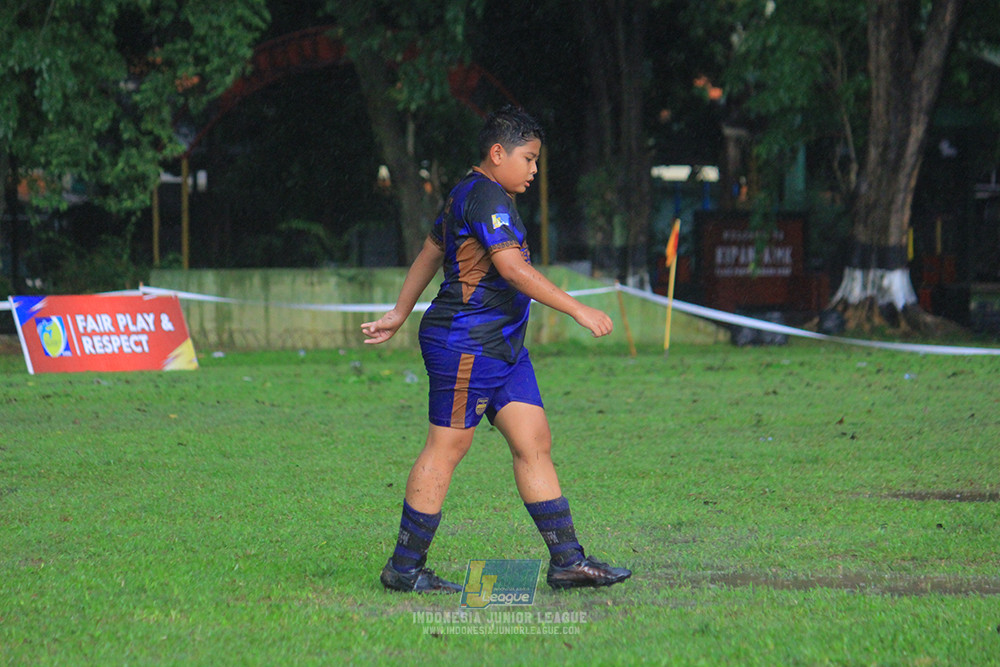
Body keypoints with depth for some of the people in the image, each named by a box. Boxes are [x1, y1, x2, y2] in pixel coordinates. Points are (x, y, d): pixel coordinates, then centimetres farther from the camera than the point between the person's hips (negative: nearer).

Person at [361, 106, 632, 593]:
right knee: (445, 449, -5)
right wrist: (577, 310, -24)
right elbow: (511, 267, -24)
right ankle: (404, 569, 3)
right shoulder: (484, 196, -15)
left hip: (503, 347, 11)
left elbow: (430, 252, 27)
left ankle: (567, 560, 3)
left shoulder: (468, 195, 18)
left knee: (534, 442, 4)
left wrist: (399, 314, 35)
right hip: (466, 344, -11)